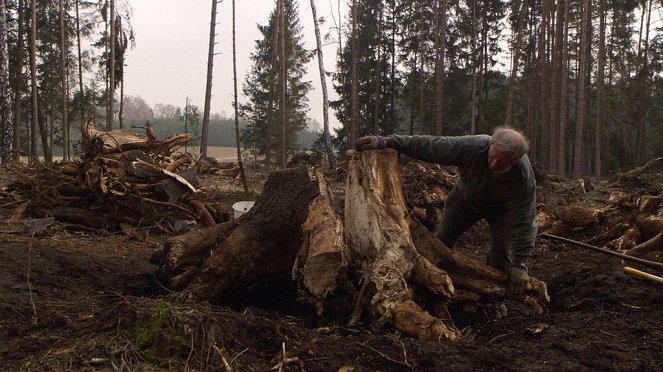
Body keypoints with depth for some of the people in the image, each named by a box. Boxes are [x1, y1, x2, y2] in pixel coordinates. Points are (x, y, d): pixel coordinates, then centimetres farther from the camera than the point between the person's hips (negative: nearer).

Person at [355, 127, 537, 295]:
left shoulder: (524, 177, -39)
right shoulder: (469, 147, -40)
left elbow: (523, 221, -32)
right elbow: (426, 145, -36)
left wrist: (520, 264, -30)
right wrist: (385, 142, -37)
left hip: (501, 208, -2)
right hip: (466, 198, 2)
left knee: (500, 255, -12)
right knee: (441, 241, 3)